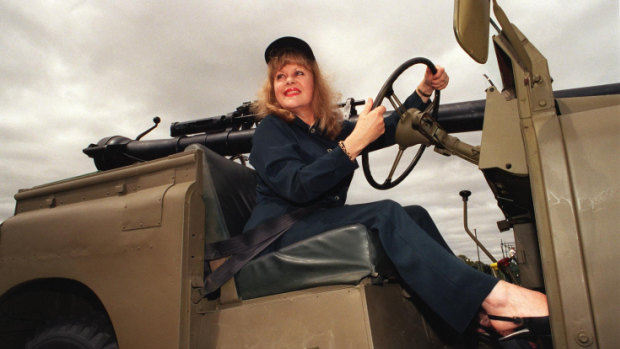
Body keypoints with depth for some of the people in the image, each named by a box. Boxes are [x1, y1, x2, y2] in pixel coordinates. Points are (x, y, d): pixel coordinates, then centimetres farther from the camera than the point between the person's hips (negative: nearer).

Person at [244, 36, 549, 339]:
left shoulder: (330, 129, 20)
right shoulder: (270, 129, 0)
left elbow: (389, 130, 23)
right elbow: (297, 187, -18)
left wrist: (425, 90, 12)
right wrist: (356, 141, -22)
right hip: (280, 234, -7)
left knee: (414, 216, -12)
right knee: (386, 214, -27)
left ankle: (483, 316, -17)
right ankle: (493, 296, -33)